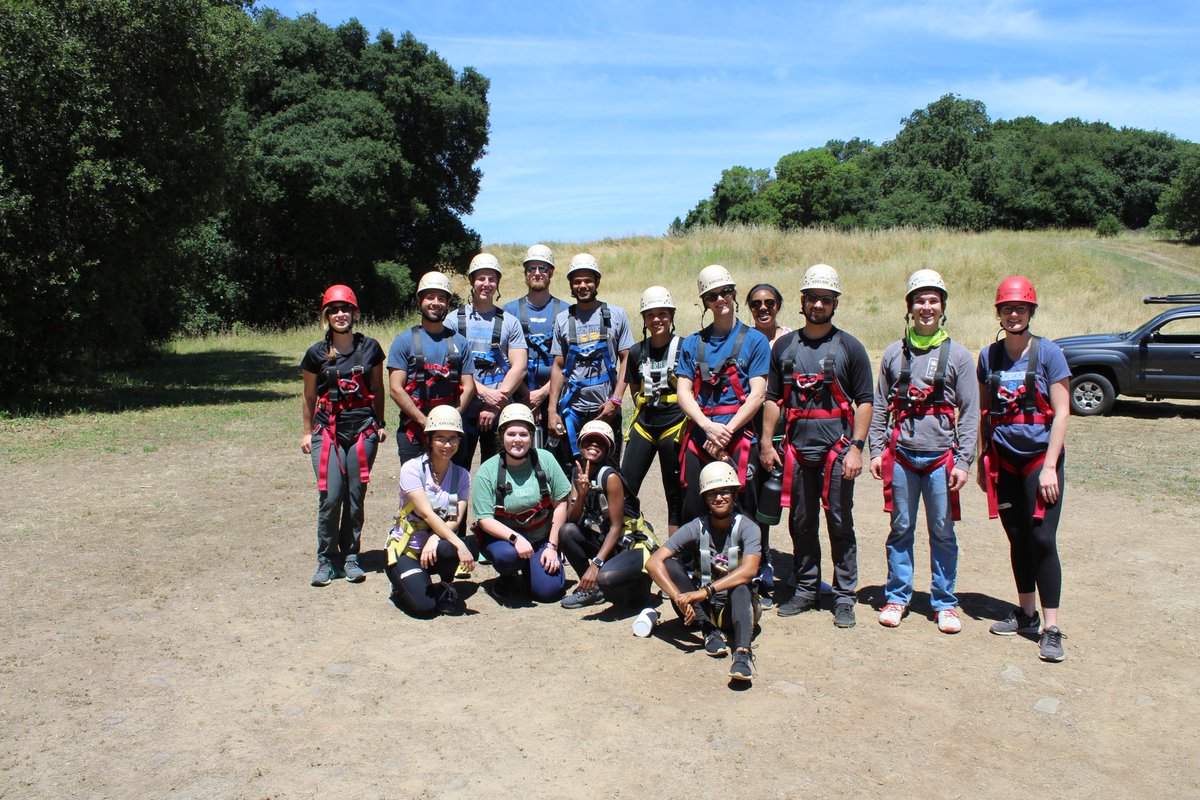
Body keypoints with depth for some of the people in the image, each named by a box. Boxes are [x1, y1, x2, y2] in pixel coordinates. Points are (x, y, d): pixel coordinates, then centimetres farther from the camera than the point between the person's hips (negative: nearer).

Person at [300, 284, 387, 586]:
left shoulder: (370, 347, 4)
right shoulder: (317, 354, 2)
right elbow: (309, 397, 11)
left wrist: (379, 423, 11)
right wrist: (307, 432, 12)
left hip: (363, 430, 1)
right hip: (328, 431, -1)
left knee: (356, 497, 5)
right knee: (330, 497, -7)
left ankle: (350, 557, 18)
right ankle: (326, 559, 8)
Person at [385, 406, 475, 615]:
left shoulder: (462, 475, 1)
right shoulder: (412, 468, -12)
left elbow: (456, 519, -8)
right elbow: (427, 513, -23)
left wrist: (435, 538, -31)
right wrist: (460, 545, -34)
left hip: (439, 542, 3)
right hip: (406, 547, -3)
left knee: (447, 549, -34)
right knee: (423, 606, -24)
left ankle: (446, 587, -1)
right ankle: (404, 582, 11)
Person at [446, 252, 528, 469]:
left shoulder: (510, 322, 9)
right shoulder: (454, 320, 6)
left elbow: (519, 368, 1)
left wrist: (495, 405, -9)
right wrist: (484, 392, -14)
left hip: (500, 412, 1)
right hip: (462, 410, 0)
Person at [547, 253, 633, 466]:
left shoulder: (616, 315, 3)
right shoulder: (563, 319, 8)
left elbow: (626, 360, 2)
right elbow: (558, 367, 9)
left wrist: (615, 400, -9)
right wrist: (552, 410, 2)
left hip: (606, 408, -1)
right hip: (572, 409, 2)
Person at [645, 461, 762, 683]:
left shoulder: (747, 528, -12)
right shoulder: (696, 528, -10)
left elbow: (749, 570, -31)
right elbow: (654, 562, -21)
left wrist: (706, 590, -39)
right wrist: (680, 599, -35)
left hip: (736, 606, -2)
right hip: (701, 608, 2)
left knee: (741, 585, -34)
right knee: (669, 564, -21)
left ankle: (742, 651, -47)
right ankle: (710, 631, -23)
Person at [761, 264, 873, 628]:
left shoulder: (849, 347, 1)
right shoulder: (784, 346, 10)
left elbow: (865, 401, -1)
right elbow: (772, 398, 12)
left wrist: (856, 447, -9)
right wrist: (767, 443, 5)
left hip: (837, 449, -3)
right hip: (797, 449, 3)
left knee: (840, 524, 2)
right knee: (801, 524, 11)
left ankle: (844, 597, 12)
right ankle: (806, 590, 24)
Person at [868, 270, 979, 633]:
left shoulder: (957, 355, 3)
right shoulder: (894, 353, 8)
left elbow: (970, 413, 1)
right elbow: (879, 406, 10)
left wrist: (963, 461, -5)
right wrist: (876, 450, 2)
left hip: (941, 456, -1)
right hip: (901, 454, 1)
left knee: (942, 532, 5)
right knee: (900, 529, 8)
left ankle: (944, 603, 18)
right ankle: (897, 597, 20)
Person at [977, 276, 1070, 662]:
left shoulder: (1048, 353, -6)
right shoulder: (989, 356, 6)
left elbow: (1061, 413, -8)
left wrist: (1050, 466, -14)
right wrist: (982, 461, 10)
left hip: (1040, 456, -4)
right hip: (1005, 459, 4)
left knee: (1042, 539, -8)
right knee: (1017, 539, 10)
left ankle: (1051, 628, -1)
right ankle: (1026, 613, 25)